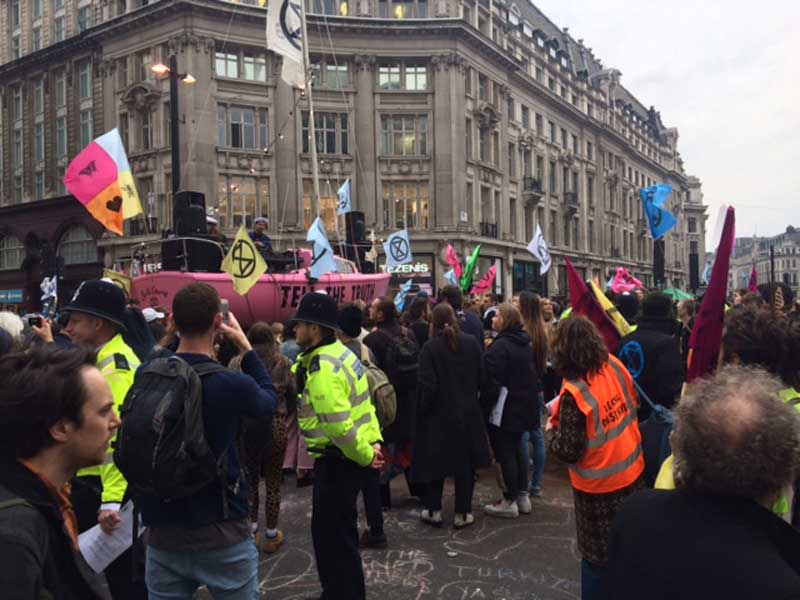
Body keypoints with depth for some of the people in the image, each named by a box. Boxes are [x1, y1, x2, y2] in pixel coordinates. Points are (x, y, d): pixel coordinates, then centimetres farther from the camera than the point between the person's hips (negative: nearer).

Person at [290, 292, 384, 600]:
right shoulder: (339, 352, 8)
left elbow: (338, 426, -28)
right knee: (335, 529, 23)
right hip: (345, 456, 10)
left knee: (332, 534, 3)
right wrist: (374, 441, 7)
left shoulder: (322, 368, -24)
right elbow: (364, 402, 12)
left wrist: (364, 456, -15)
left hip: (338, 460, -10)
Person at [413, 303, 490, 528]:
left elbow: (428, 385, -17)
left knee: (436, 460, 13)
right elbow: (480, 376, 0)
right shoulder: (471, 343, -6)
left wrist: (424, 409, -2)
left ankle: (433, 510, 22)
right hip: (468, 412, 3)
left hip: (440, 413, -3)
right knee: (465, 462, 12)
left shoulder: (430, 348, -16)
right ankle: (463, 513, 18)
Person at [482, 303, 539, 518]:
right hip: (524, 407, 9)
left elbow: (491, 381, -22)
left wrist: (485, 405, -13)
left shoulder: (500, 346, -19)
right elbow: (532, 375, 18)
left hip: (505, 409, -9)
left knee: (505, 453, 1)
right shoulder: (525, 344, 9)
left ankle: (510, 501, 9)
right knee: (517, 450, 18)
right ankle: (523, 496, 26)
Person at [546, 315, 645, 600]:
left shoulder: (574, 391, -26)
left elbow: (569, 451, -21)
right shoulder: (615, 366, -7)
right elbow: (634, 404, 10)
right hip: (632, 472, 6)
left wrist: (550, 430, -3)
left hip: (599, 486, -6)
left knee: (597, 554, 13)